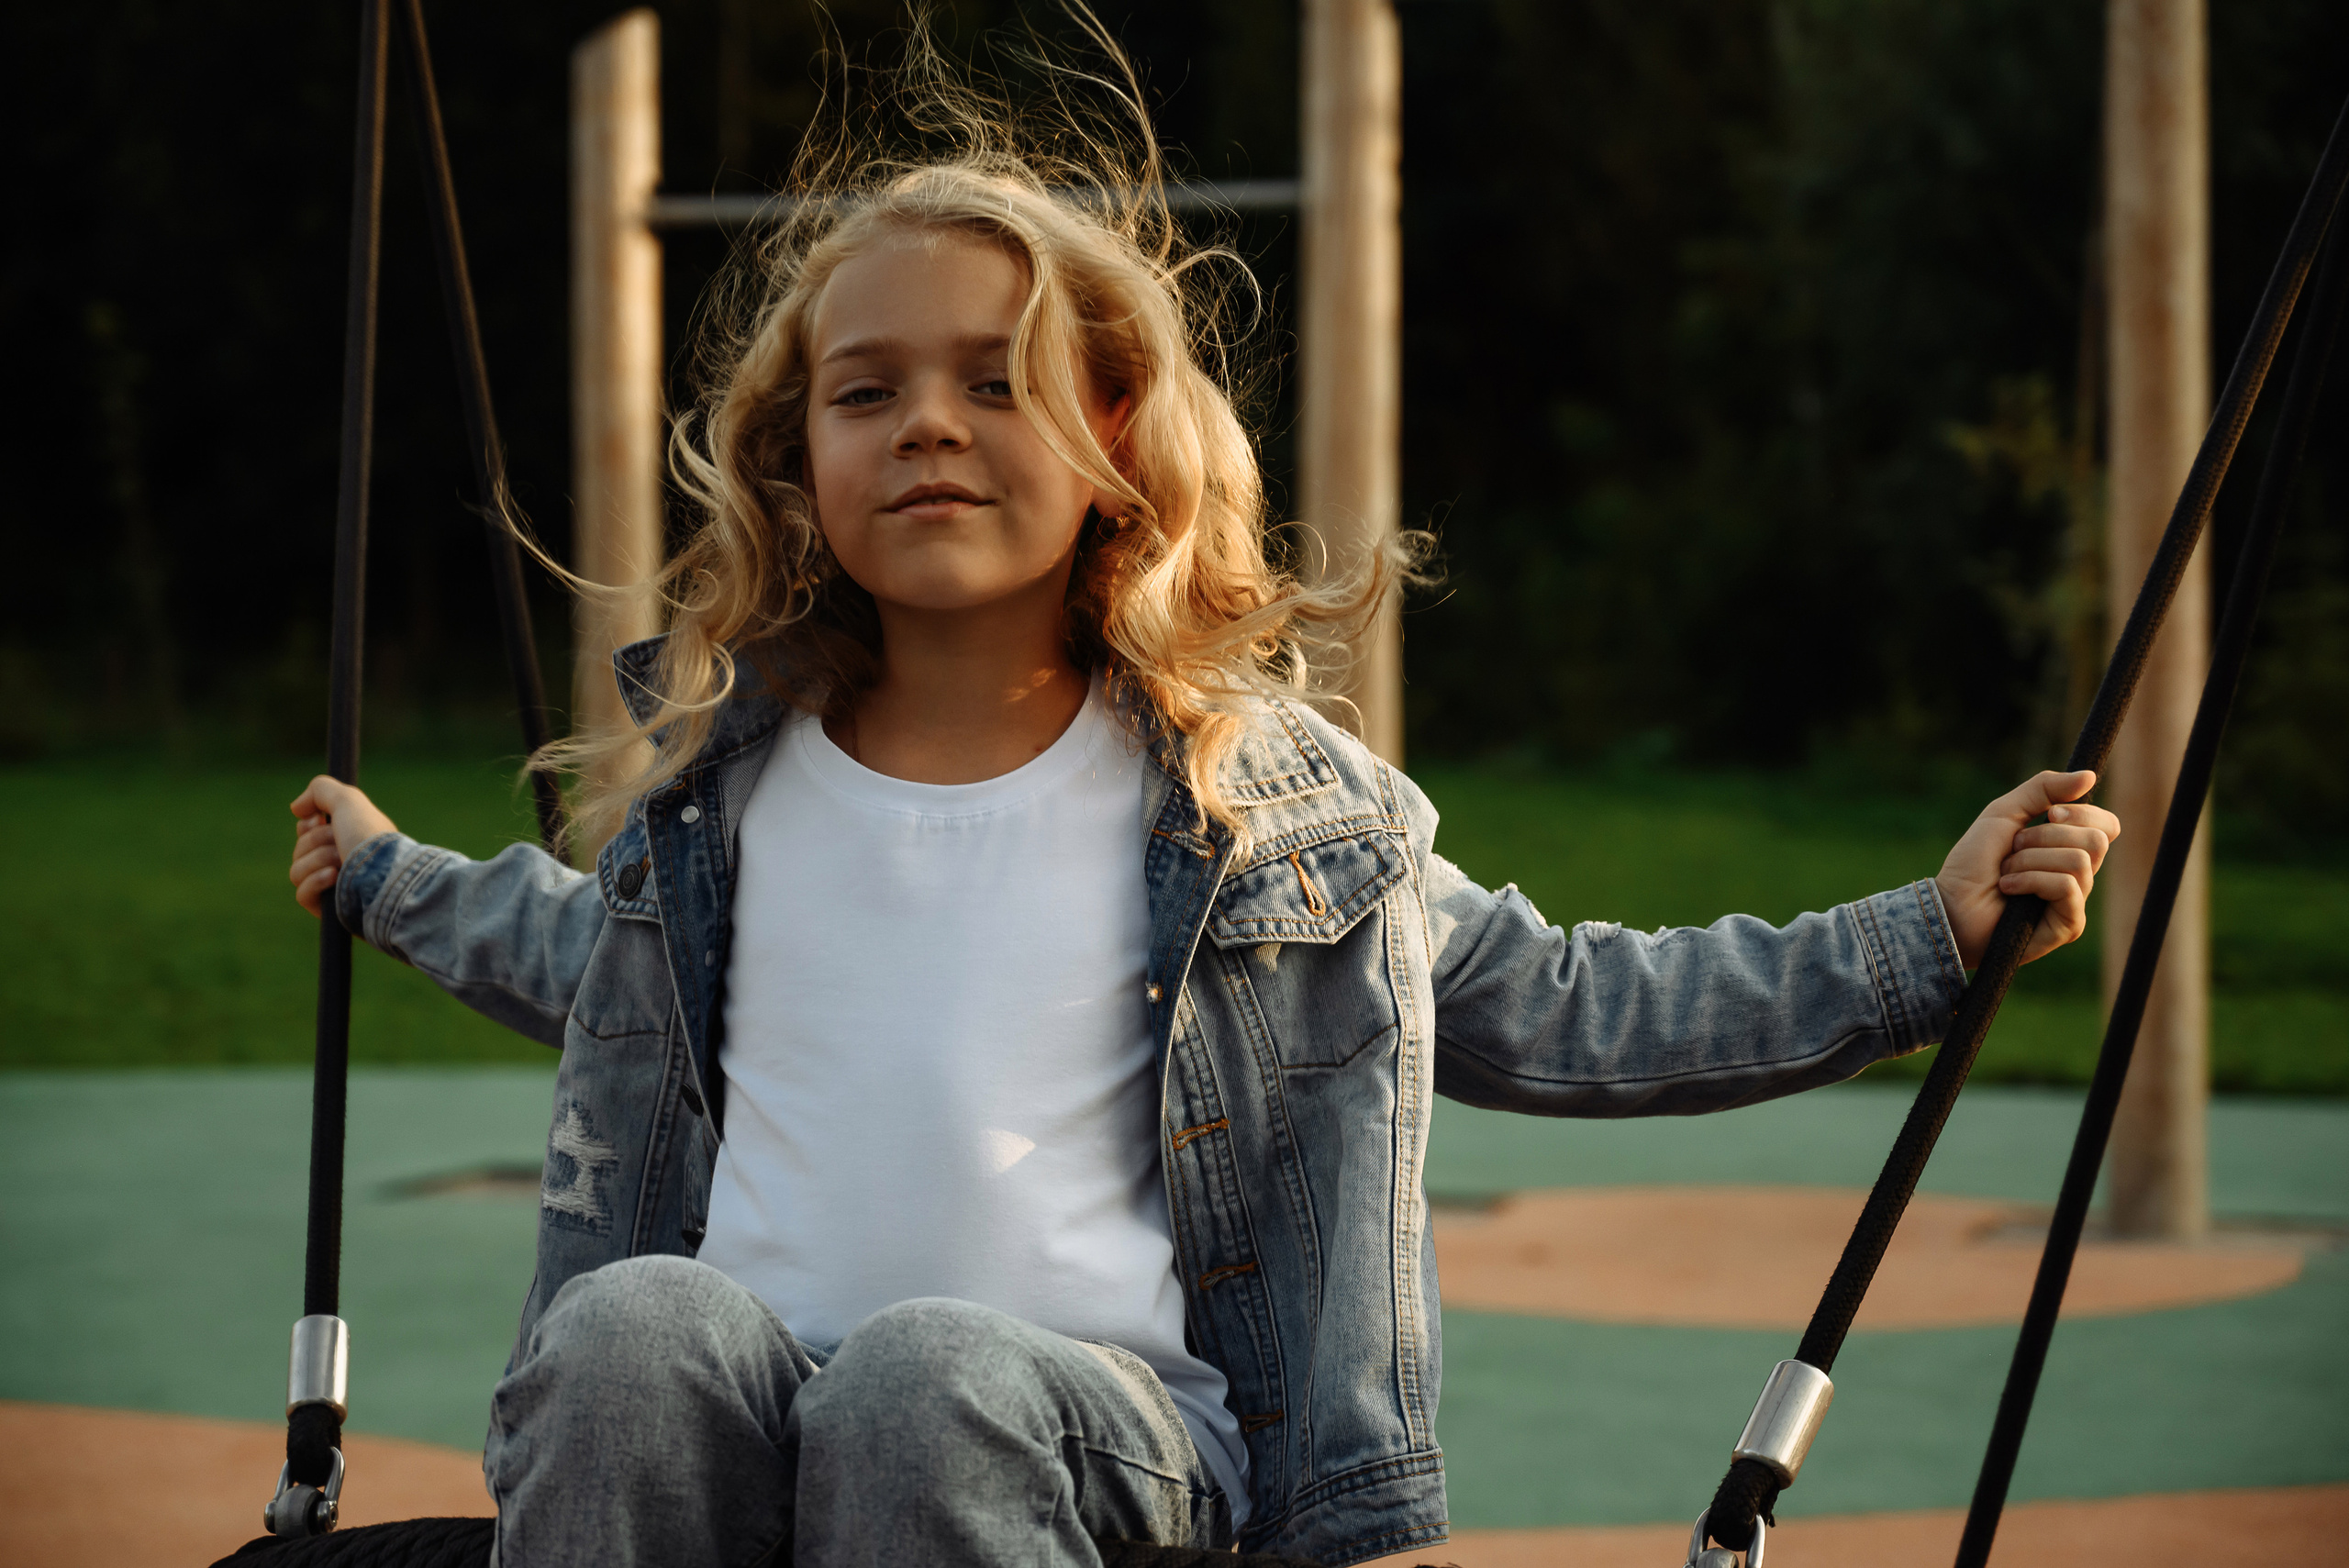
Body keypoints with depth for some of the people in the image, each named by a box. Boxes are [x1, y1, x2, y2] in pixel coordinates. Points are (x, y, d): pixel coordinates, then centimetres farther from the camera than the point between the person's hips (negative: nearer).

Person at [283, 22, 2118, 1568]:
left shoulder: (1266, 795, 7)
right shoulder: (723, 769, 14)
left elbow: (1555, 1008, 17)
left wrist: (1929, 938, 12)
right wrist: (394, 881, 46)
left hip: (1092, 1410, -2)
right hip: (719, 1410, 3)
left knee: (933, 1376, -38)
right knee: (637, 1326, -33)